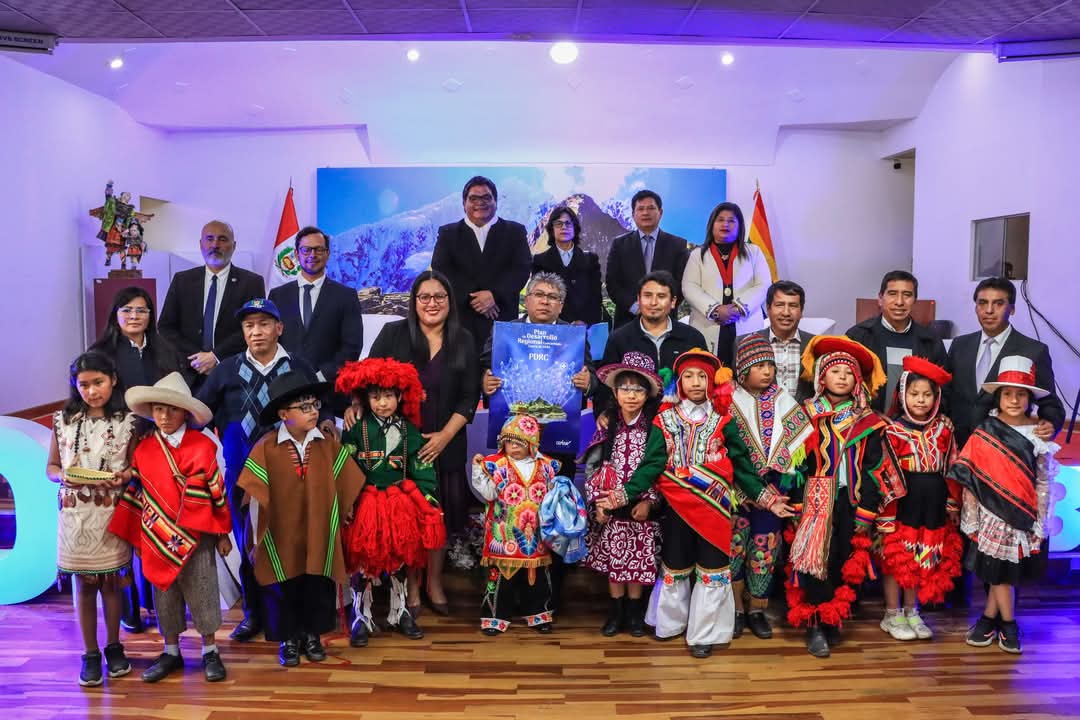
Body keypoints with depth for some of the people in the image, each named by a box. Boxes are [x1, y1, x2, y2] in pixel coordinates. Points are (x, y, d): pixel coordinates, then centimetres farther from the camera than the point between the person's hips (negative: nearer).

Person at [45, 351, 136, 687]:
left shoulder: (126, 422, -3)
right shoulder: (63, 420, 1)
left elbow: (136, 468, 4)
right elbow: (51, 467, 8)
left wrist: (124, 476, -17)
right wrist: (64, 476, -13)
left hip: (112, 514, -1)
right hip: (75, 513, 1)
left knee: (110, 582, 10)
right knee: (83, 584, 8)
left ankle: (114, 647, 26)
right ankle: (90, 654, 19)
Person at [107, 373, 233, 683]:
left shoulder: (203, 447, -8)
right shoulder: (143, 450, 1)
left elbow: (217, 491, -3)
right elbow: (135, 492, 7)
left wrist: (222, 533, 0)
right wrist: (132, 536, 5)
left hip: (196, 535, -3)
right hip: (158, 537, 3)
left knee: (201, 594, 5)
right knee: (165, 595, 13)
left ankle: (210, 652, 19)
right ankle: (171, 652, 27)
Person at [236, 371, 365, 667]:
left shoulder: (328, 444, -5)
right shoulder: (266, 447, -12)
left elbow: (347, 485, 5)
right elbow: (255, 495, -7)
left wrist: (344, 514, 9)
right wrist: (256, 536, -3)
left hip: (320, 535, 2)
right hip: (281, 537, -2)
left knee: (319, 586, 11)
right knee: (283, 588, 10)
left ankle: (312, 635, 31)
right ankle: (288, 639, 28)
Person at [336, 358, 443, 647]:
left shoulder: (410, 432, 2)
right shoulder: (356, 430, -4)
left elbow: (423, 473, 4)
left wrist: (429, 504, -2)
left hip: (401, 503, 2)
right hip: (364, 504, -2)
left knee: (402, 561, 11)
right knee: (362, 562, 2)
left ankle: (400, 612, 26)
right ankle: (361, 617, 14)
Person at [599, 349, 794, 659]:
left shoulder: (722, 420, 1)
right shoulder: (666, 419, 1)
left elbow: (741, 464, 3)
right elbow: (651, 464, -5)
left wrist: (766, 497, -5)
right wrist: (625, 494, -16)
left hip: (714, 505, 0)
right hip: (677, 505, 1)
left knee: (711, 569, 4)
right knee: (675, 567, 14)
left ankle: (703, 633, 17)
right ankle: (671, 622, 33)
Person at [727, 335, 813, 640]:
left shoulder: (782, 401, 3)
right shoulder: (729, 401, -4)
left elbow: (799, 440, 2)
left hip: (770, 487, 2)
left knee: (765, 547, 6)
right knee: (733, 546, 2)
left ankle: (757, 610, 20)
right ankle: (736, 609, 17)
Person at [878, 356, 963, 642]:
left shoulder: (944, 428, 5)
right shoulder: (893, 430, -10)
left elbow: (952, 467, 11)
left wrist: (953, 504, 10)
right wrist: (886, 515, -13)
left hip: (933, 506, 5)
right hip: (902, 505, -4)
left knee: (923, 560, 13)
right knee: (896, 559, 4)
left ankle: (911, 612, 28)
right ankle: (892, 615, 18)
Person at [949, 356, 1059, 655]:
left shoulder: (1037, 437, -3)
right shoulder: (983, 434, -5)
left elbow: (1044, 483, 1)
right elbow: (970, 478, -4)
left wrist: (1040, 525, -1)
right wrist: (972, 520, -6)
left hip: (1023, 517, 1)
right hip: (991, 515, -1)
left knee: (1004, 571, 7)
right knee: (999, 571, 5)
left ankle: (988, 619, 22)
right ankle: (1008, 624, 21)